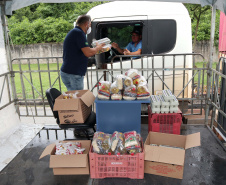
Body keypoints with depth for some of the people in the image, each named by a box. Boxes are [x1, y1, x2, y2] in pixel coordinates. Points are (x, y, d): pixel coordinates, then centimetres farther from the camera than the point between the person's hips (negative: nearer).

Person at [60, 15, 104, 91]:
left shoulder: (73, 32, 20)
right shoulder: (79, 33, -13)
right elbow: (88, 53, -20)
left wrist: (95, 49, 25)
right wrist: (98, 48, -1)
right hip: (73, 74, -10)